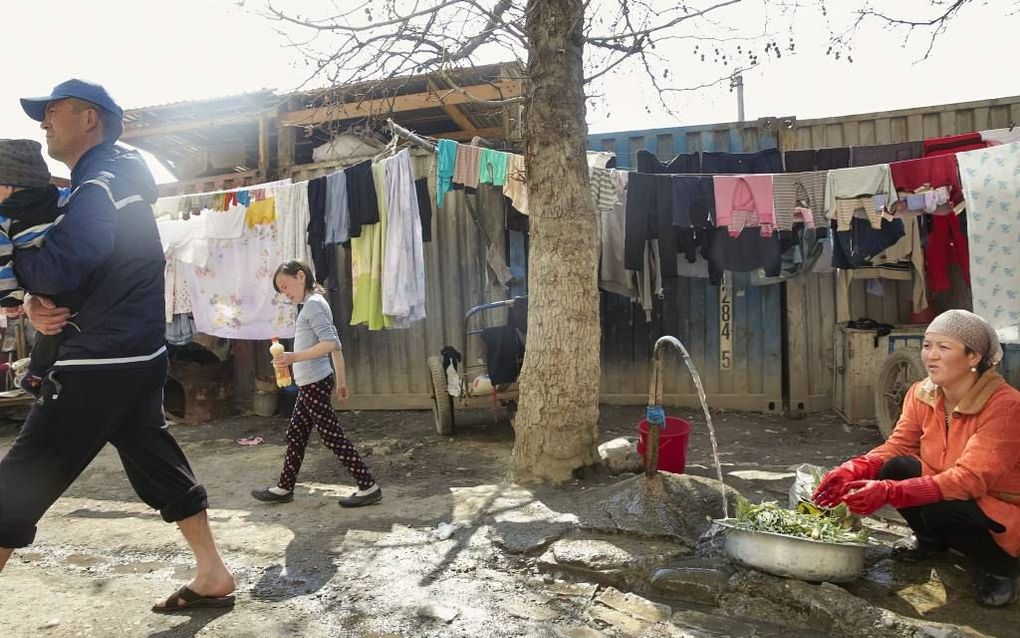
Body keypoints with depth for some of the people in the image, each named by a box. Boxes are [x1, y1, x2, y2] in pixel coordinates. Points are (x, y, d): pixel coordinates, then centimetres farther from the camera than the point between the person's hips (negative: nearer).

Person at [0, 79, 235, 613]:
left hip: (102, 364, -10)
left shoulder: (100, 184, -13)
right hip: (135, 357, 10)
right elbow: (74, 270, 15)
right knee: (160, 468, 15)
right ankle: (212, 577, 24)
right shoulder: (113, 176, 18)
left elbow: (61, 267, -28)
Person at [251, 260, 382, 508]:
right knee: (296, 435, 17)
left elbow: (330, 343, -25)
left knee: (333, 436, -6)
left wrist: (294, 357, -29)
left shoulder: (312, 304, -13)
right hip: (311, 383, 10)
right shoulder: (315, 304, 16)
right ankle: (284, 488, 29)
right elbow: (336, 345, 17)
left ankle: (369, 487, -2)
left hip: (315, 383, -10)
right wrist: (341, 382, 19)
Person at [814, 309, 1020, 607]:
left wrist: (889, 492, -44)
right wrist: (851, 471, -29)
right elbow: (897, 446, -8)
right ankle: (931, 540, 11)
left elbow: (970, 479, -33)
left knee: (940, 510, -34)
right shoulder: (922, 393, -7)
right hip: (947, 490, 6)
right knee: (895, 468, -19)